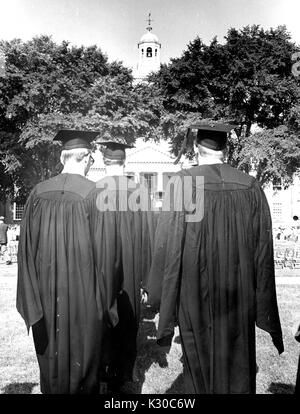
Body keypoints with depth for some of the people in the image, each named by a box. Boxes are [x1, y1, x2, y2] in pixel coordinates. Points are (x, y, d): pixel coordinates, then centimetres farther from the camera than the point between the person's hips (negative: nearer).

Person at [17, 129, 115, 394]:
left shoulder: (38, 193, -3)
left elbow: (27, 248, 2)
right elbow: (104, 250, -13)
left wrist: (34, 299, 12)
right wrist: (106, 300, -2)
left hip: (46, 293, 4)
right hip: (84, 292, -3)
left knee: (52, 355, 19)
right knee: (83, 355, 13)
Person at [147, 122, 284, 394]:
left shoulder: (183, 184, -12)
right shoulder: (251, 187, -4)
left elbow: (166, 245, -10)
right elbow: (264, 250, 1)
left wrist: (157, 295, 1)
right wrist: (263, 307, 10)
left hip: (195, 294, -2)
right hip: (240, 297, 3)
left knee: (199, 366, 16)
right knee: (238, 366, 18)